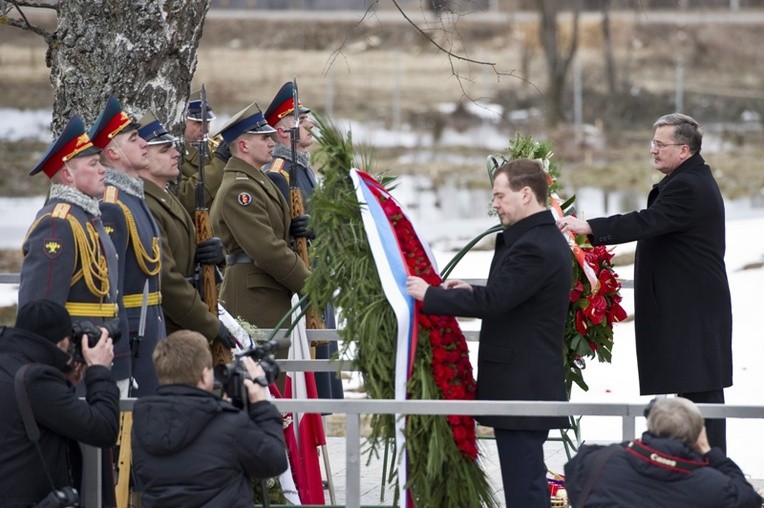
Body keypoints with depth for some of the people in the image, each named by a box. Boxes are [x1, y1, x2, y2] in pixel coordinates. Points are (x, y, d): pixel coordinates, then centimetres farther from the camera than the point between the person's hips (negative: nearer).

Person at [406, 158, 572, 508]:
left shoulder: (535, 248, -19)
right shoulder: (545, 240, 15)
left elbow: (491, 302, -24)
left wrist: (430, 295, -15)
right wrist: (472, 292, 9)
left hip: (521, 388, -11)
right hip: (528, 386, 11)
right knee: (528, 480, 15)